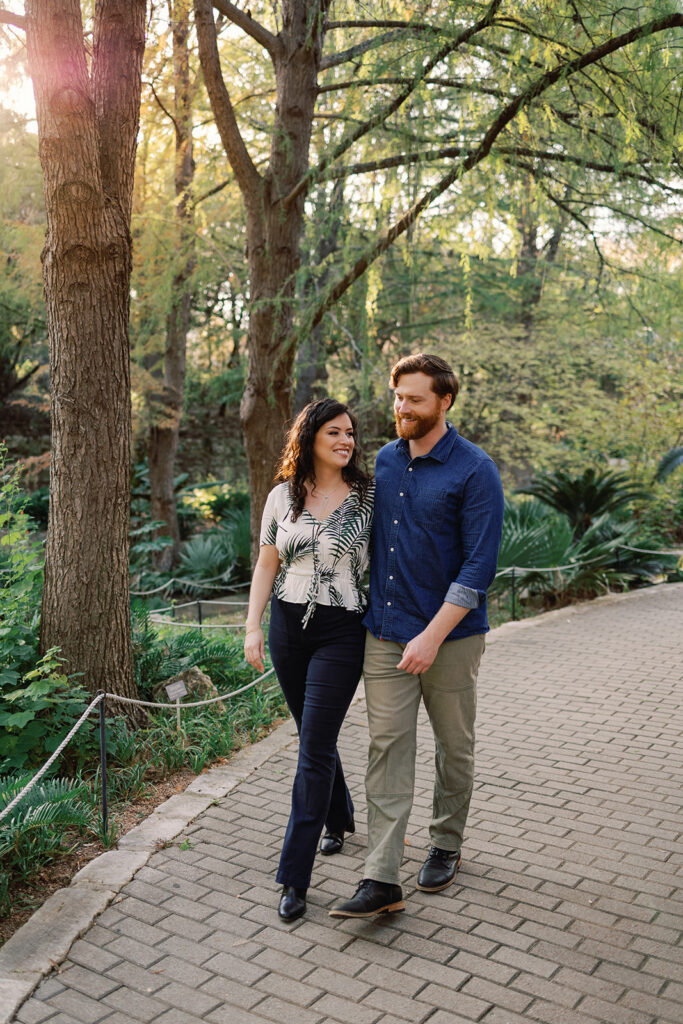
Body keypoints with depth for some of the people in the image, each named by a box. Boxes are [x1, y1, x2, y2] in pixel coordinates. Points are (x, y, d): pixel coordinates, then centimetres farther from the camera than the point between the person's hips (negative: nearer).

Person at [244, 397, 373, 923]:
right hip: (288, 624, 4)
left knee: (315, 746, -7)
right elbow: (267, 565, 8)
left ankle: (295, 875, 2)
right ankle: (339, 819, 43)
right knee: (314, 735, 17)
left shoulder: (368, 495, -3)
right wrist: (253, 627, 2)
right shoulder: (283, 496, 4)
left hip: (342, 630, -3)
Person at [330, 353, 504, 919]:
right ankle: (382, 880, 6)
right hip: (385, 633, 4)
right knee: (387, 749, 1)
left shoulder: (475, 470, -11)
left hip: (451, 636, -4)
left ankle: (446, 845, 35)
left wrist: (433, 636, -21)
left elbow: (480, 564, -16)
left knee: (454, 747, 13)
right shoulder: (385, 460, 7)